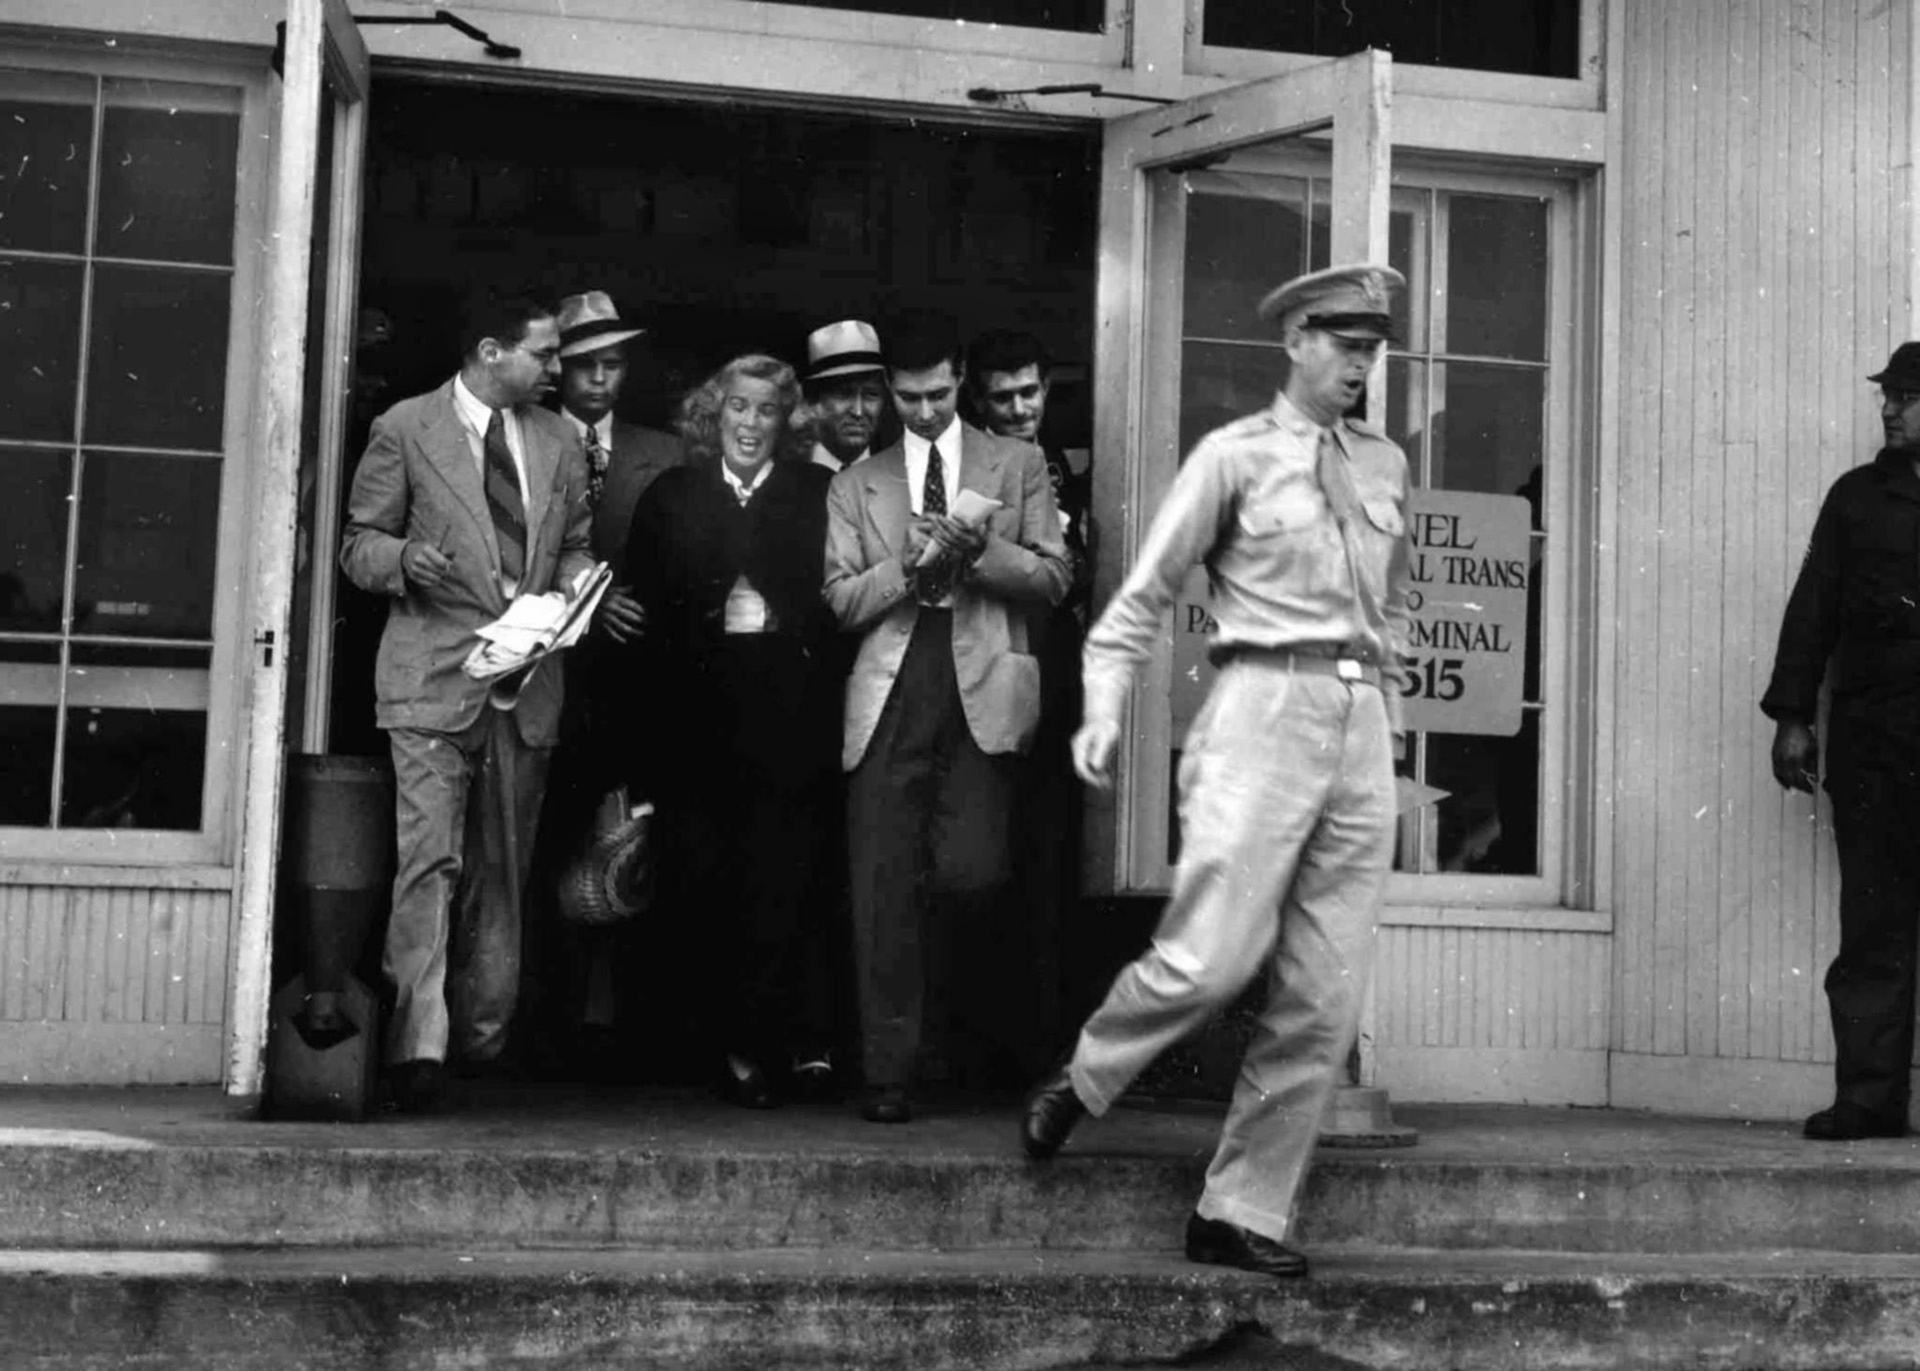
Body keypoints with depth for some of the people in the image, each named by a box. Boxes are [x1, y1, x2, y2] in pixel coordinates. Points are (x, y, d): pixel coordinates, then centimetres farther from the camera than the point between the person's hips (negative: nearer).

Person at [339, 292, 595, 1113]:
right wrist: (402, 560, -17)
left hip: (528, 677, 5)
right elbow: (358, 543, 5)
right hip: (433, 674, -5)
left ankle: (482, 1038, 21)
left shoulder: (559, 444, 15)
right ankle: (417, 1047, -16)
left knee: (504, 870, 9)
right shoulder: (405, 429, 2)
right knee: (429, 858, -14)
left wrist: (575, 584, 1)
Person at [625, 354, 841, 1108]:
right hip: (701, 699, 1)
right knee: (707, 870, 3)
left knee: (778, 876, -5)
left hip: (790, 699, -1)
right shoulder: (672, 494, 12)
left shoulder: (816, 494, 9)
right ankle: (711, 1039, 15)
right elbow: (646, 598, 5)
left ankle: (754, 1047, -2)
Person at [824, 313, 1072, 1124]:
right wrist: (906, 569, -8)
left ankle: (951, 956, 23)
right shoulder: (857, 484, 17)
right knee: (884, 891, -2)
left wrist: (976, 550, -10)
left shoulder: (1018, 466, 14)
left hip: (981, 690, -1)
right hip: (890, 693, 1)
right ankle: (888, 1075, 5)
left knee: (972, 871, -13)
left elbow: (1053, 578, 5)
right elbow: (840, 599, 9)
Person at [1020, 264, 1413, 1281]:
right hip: (1264, 709, -5)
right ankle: (1081, 1082, 14)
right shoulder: (1236, 455, 1)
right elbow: (1146, 593, -2)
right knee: (1213, 957, -15)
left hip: (1361, 730, 5)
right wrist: (1105, 708, -12)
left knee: (1322, 1000, 2)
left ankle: (1243, 1214, 11)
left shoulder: (1385, 465, 15)